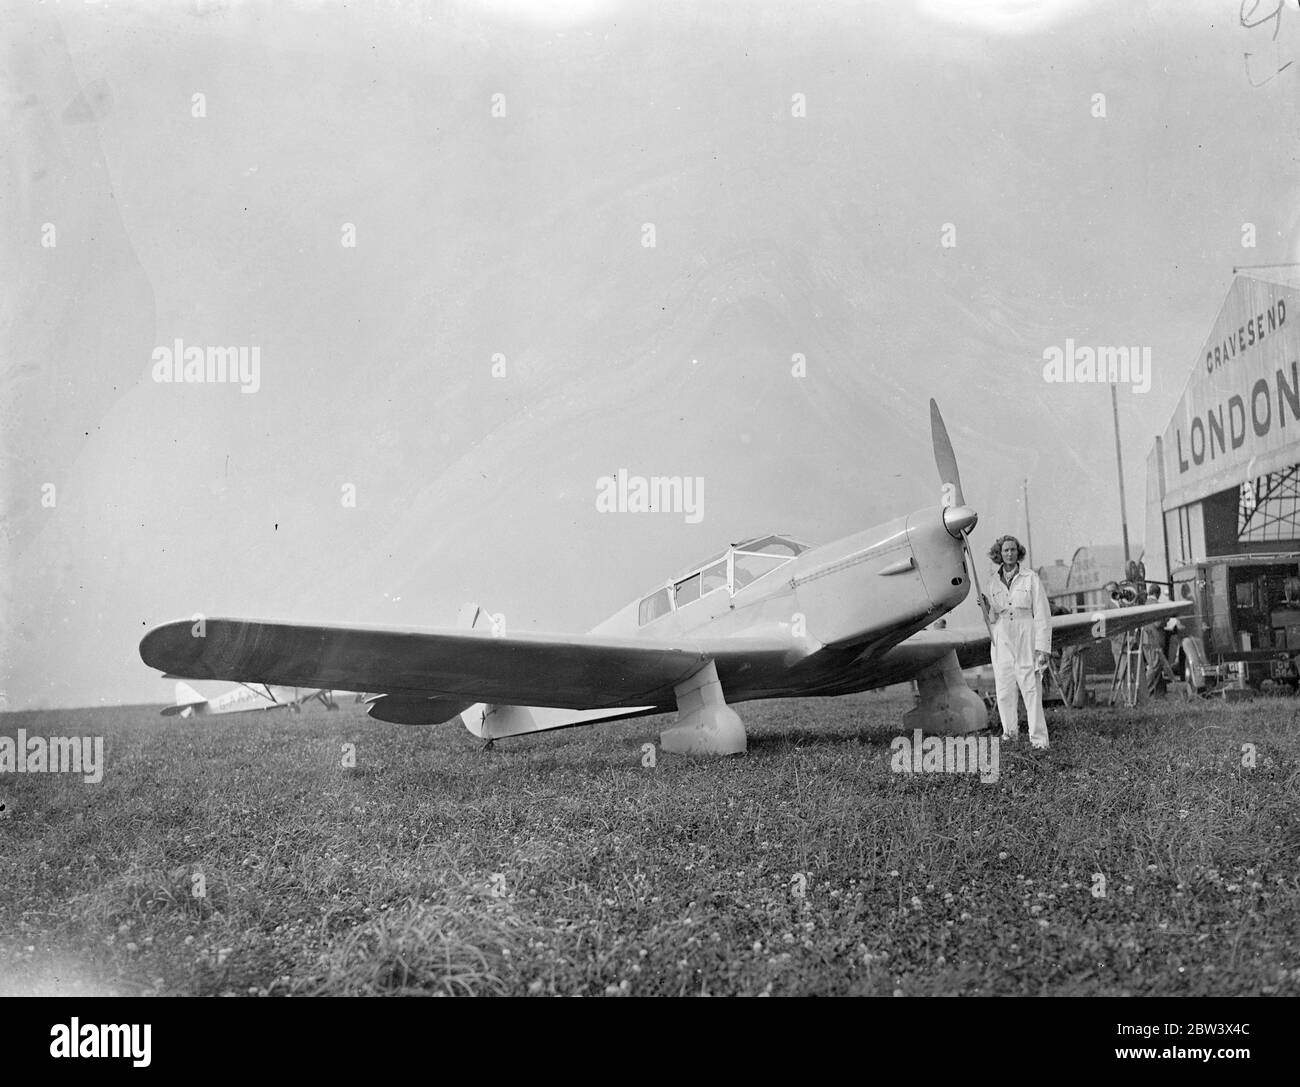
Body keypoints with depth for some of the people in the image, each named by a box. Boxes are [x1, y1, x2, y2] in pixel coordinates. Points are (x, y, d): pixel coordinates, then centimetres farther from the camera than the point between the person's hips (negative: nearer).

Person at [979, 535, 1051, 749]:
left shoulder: (1031, 578, -1)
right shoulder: (994, 582, 10)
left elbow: (1042, 614, -3)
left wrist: (1043, 647, -10)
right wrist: (987, 608, -5)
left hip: (1026, 640, -4)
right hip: (1002, 640, 4)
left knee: (1031, 689, -8)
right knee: (1004, 690, 3)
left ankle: (1039, 739, -3)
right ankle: (1010, 733, 17)